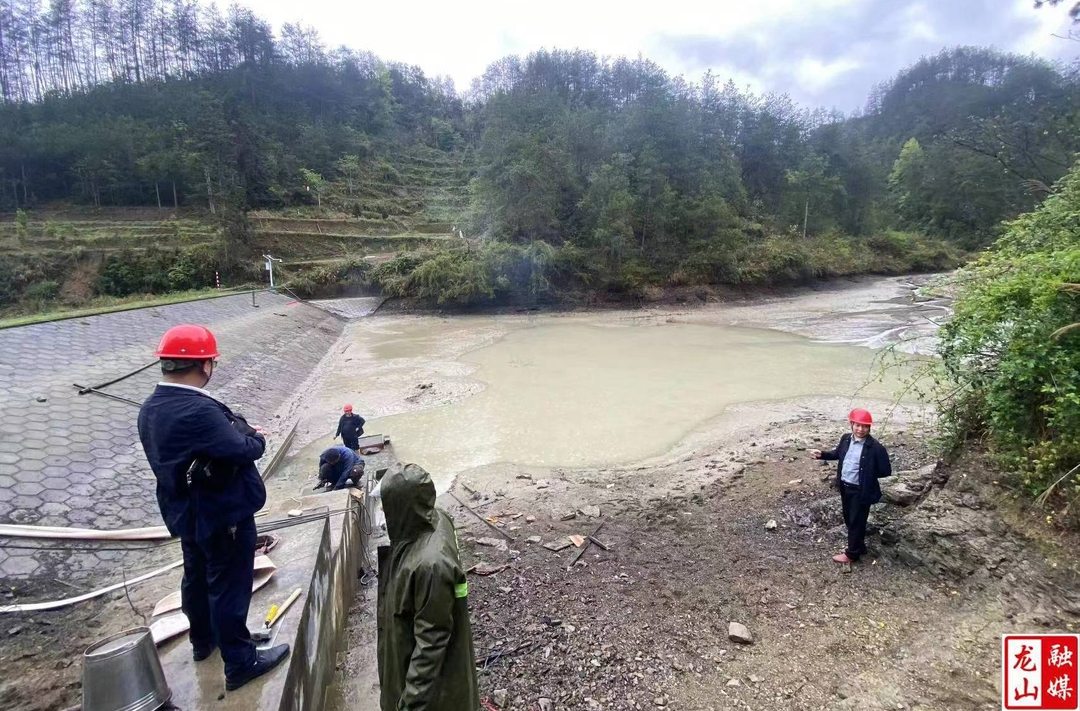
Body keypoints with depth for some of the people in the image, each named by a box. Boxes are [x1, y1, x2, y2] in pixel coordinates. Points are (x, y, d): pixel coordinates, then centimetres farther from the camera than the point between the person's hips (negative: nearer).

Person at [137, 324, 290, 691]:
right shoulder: (198, 410, -32)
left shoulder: (151, 408, -1)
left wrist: (239, 430, 0)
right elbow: (245, 450, -28)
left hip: (184, 511, 9)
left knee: (197, 576, 25)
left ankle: (203, 640, 46)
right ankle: (240, 663, 20)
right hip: (223, 514, -9)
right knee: (228, 586, 5)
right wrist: (256, 436, -6)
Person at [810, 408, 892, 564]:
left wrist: (868, 474, -13)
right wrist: (822, 454, 5)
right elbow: (838, 454, 17)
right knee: (849, 519, 21)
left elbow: (886, 471, -13)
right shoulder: (846, 439, -2)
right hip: (845, 487, 6)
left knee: (857, 522, 8)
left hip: (861, 491, -6)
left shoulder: (875, 448, -21)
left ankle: (852, 554, 24)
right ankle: (857, 546, 41)